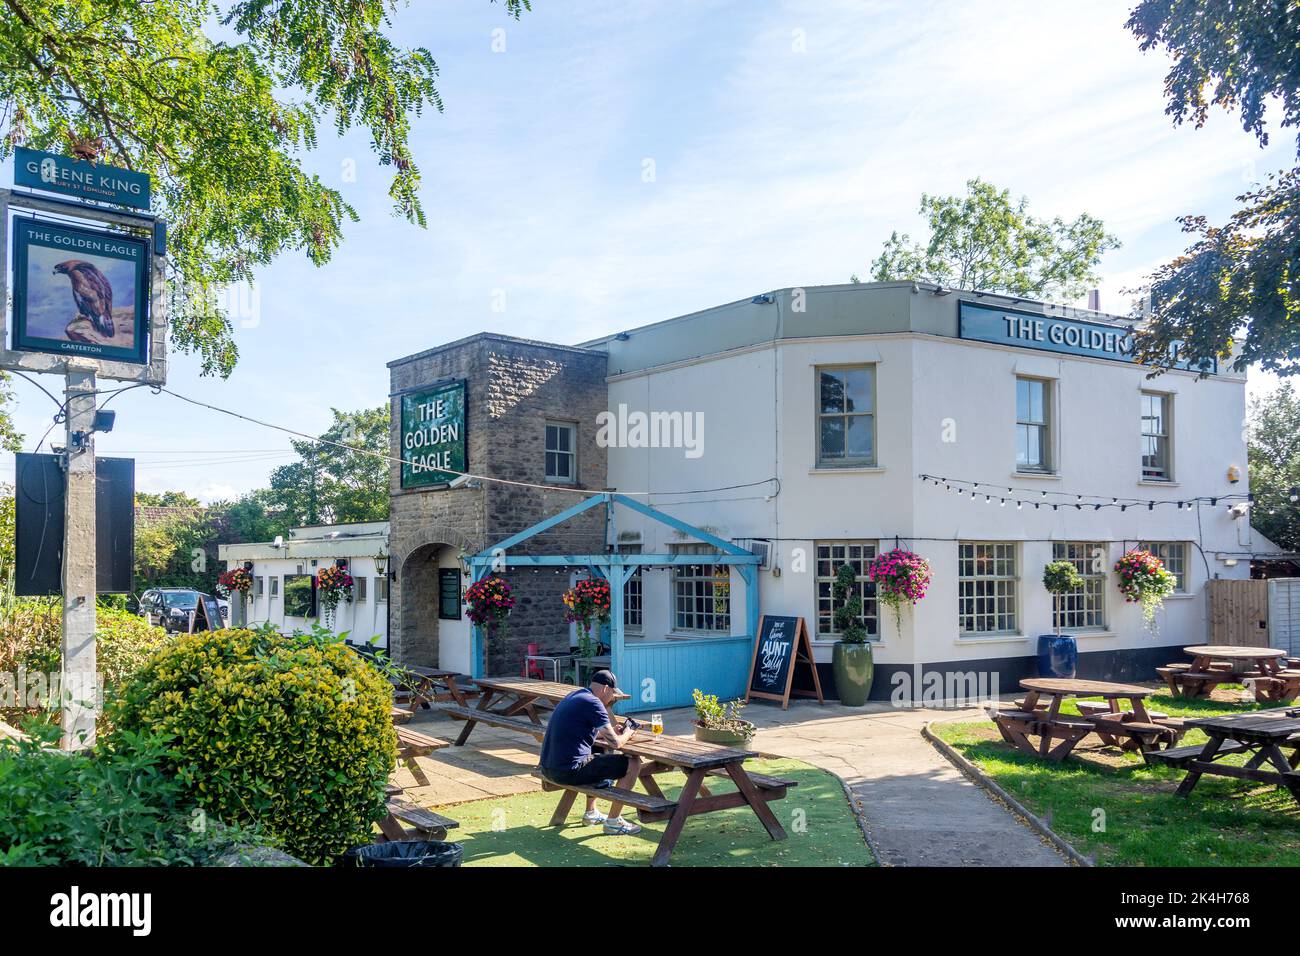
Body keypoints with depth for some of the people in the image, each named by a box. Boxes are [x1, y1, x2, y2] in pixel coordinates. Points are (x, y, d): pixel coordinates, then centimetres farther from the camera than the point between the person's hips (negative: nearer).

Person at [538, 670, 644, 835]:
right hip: (569, 770, -10)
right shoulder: (593, 703, -12)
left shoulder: (575, 696, 17)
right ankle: (613, 822, 6)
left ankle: (591, 812, 39)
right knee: (633, 763, -3)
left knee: (599, 754, 36)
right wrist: (628, 732, 7)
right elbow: (615, 742, -13)